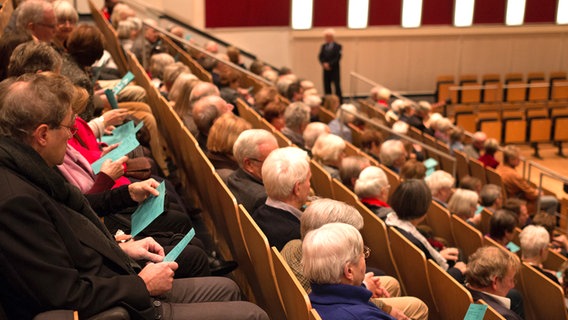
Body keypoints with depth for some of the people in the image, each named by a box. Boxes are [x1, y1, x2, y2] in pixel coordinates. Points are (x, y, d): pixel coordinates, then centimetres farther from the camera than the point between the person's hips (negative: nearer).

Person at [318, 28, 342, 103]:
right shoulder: (323, 46, 13)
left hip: (334, 69, -5)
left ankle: (339, 101, -2)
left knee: (337, 85, -6)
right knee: (326, 86, 5)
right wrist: (324, 63, -12)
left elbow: (338, 57, -12)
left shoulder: (337, 46, -3)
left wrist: (329, 64, -19)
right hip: (326, 69, 5)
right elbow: (320, 57, 7)